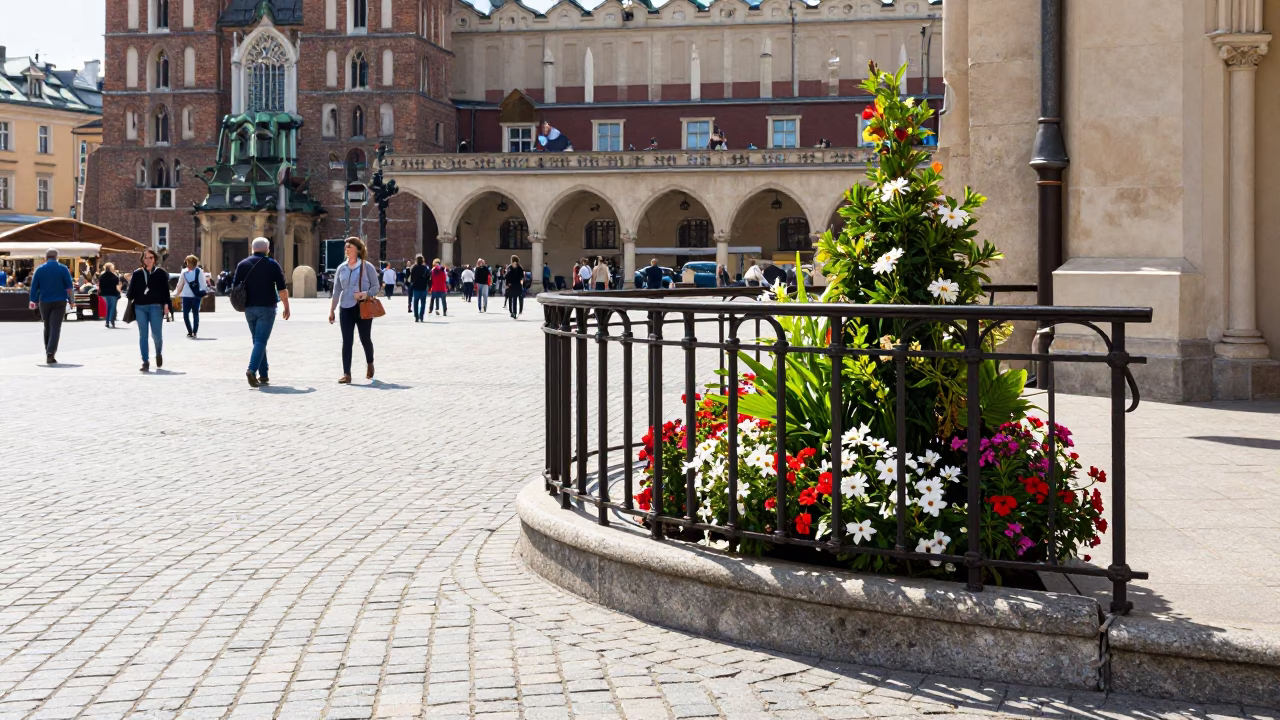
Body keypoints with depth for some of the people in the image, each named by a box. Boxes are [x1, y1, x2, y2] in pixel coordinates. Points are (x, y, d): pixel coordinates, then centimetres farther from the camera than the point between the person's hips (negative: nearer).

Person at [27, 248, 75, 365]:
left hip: (44, 302, 2)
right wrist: (71, 301, 3)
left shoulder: (39, 270, 3)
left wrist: (33, 301, 13)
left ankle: (48, 353, 20)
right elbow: (69, 287, -4)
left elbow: (34, 287, 4)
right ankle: (50, 354, -20)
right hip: (59, 302, -2)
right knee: (55, 328, -7)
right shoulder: (63, 269, -2)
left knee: (47, 328, 15)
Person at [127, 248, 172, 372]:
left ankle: (159, 353, 25)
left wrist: (166, 304, -4)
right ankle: (145, 362, 4)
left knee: (156, 334, -5)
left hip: (155, 307, -2)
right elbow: (132, 290, 9)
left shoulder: (160, 273, 5)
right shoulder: (137, 273, 9)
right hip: (140, 307, 2)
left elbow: (165, 290, 3)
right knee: (143, 335, 0)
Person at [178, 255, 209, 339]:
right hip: (186, 296, 4)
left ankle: (194, 332, 8)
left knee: (195, 314, 2)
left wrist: (203, 292, -16)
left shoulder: (199, 271, -3)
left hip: (196, 295, -4)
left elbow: (202, 283, -6)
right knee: (185, 314, 2)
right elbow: (181, 284, 17)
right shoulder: (184, 272, 10)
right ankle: (190, 332, 14)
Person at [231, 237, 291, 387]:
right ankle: (252, 370, -24)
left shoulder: (243, 264, 6)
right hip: (266, 307, -4)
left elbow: (234, 286, 6)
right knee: (261, 340, -6)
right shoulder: (272, 265, -2)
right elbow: (282, 289, -6)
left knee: (258, 340, 14)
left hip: (249, 308, 4)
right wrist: (287, 307, 3)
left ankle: (264, 374, 15)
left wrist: (242, 303, 19)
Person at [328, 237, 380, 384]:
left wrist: (365, 294, -23)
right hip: (346, 309, 3)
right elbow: (336, 291, 10)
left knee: (365, 339, 10)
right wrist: (331, 310, 8)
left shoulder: (367, 266, -5)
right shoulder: (341, 268, 7)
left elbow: (376, 287, -4)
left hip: (363, 309, -3)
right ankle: (346, 374, -2)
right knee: (346, 342, -2)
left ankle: (370, 364, 38)